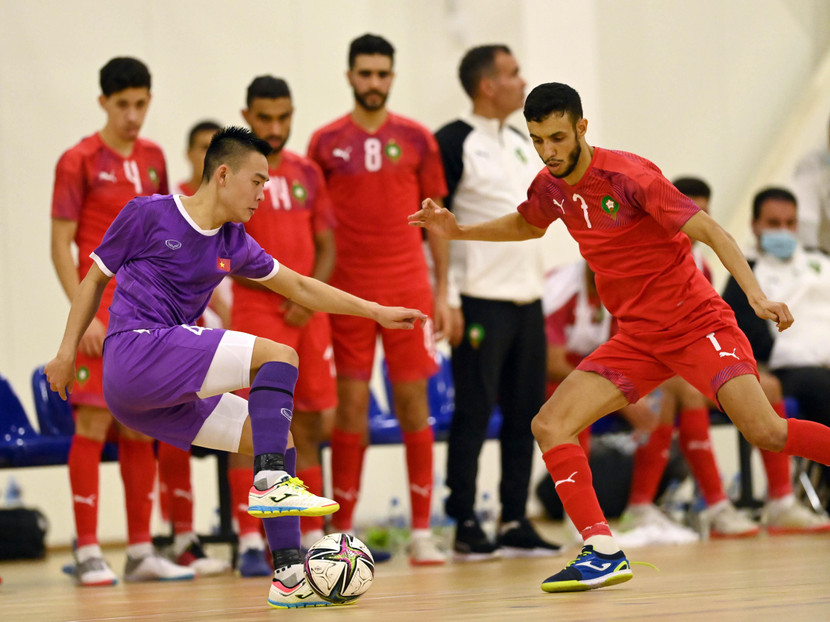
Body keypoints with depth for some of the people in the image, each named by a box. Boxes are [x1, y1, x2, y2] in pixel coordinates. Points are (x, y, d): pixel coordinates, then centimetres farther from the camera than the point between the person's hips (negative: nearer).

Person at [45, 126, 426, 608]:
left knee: (280, 439, 2)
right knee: (279, 356, -18)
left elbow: (301, 287, 24)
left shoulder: (234, 244, 17)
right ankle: (270, 483, -24)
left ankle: (290, 577, 0)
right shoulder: (148, 214, 0)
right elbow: (96, 279, 8)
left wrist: (376, 311, 21)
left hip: (167, 390, 8)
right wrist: (67, 352, 5)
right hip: (135, 349, -8)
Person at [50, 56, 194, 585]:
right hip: (101, 307, -5)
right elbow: (61, 243, -7)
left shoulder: (152, 159, 12)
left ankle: (141, 551, 12)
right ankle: (88, 552, -5)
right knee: (94, 421, -8)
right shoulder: (80, 161, -4)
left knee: (141, 429, 7)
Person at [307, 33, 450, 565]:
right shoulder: (327, 142, 4)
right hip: (347, 294, -1)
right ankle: (342, 533, 5)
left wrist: (443, 292, 3)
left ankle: (422, 531, 5)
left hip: (408, 289, 1)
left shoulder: (416, 139, 5)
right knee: (351, 404, -1)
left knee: (413, 401, 1)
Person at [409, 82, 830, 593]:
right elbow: (527, 225, 28)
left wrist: (756, 295, -31)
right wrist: (459, 231, 16)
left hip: (697, 323, -6)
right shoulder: (551, 187, 3)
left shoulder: (628, 175, -18)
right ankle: (603, 551, -10)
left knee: (764, 431, -23)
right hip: (637, 337, 6)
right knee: (551, 425, -10)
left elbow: (711, 232, -19)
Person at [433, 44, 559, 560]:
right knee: (474, 413, -4)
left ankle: (516, 522, 13)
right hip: (481, 301, -7)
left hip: (528, 298, 7)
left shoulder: (521, 142, 16)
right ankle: (465, 524, 2)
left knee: (526, 412, 7)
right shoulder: (454, 142, -8)